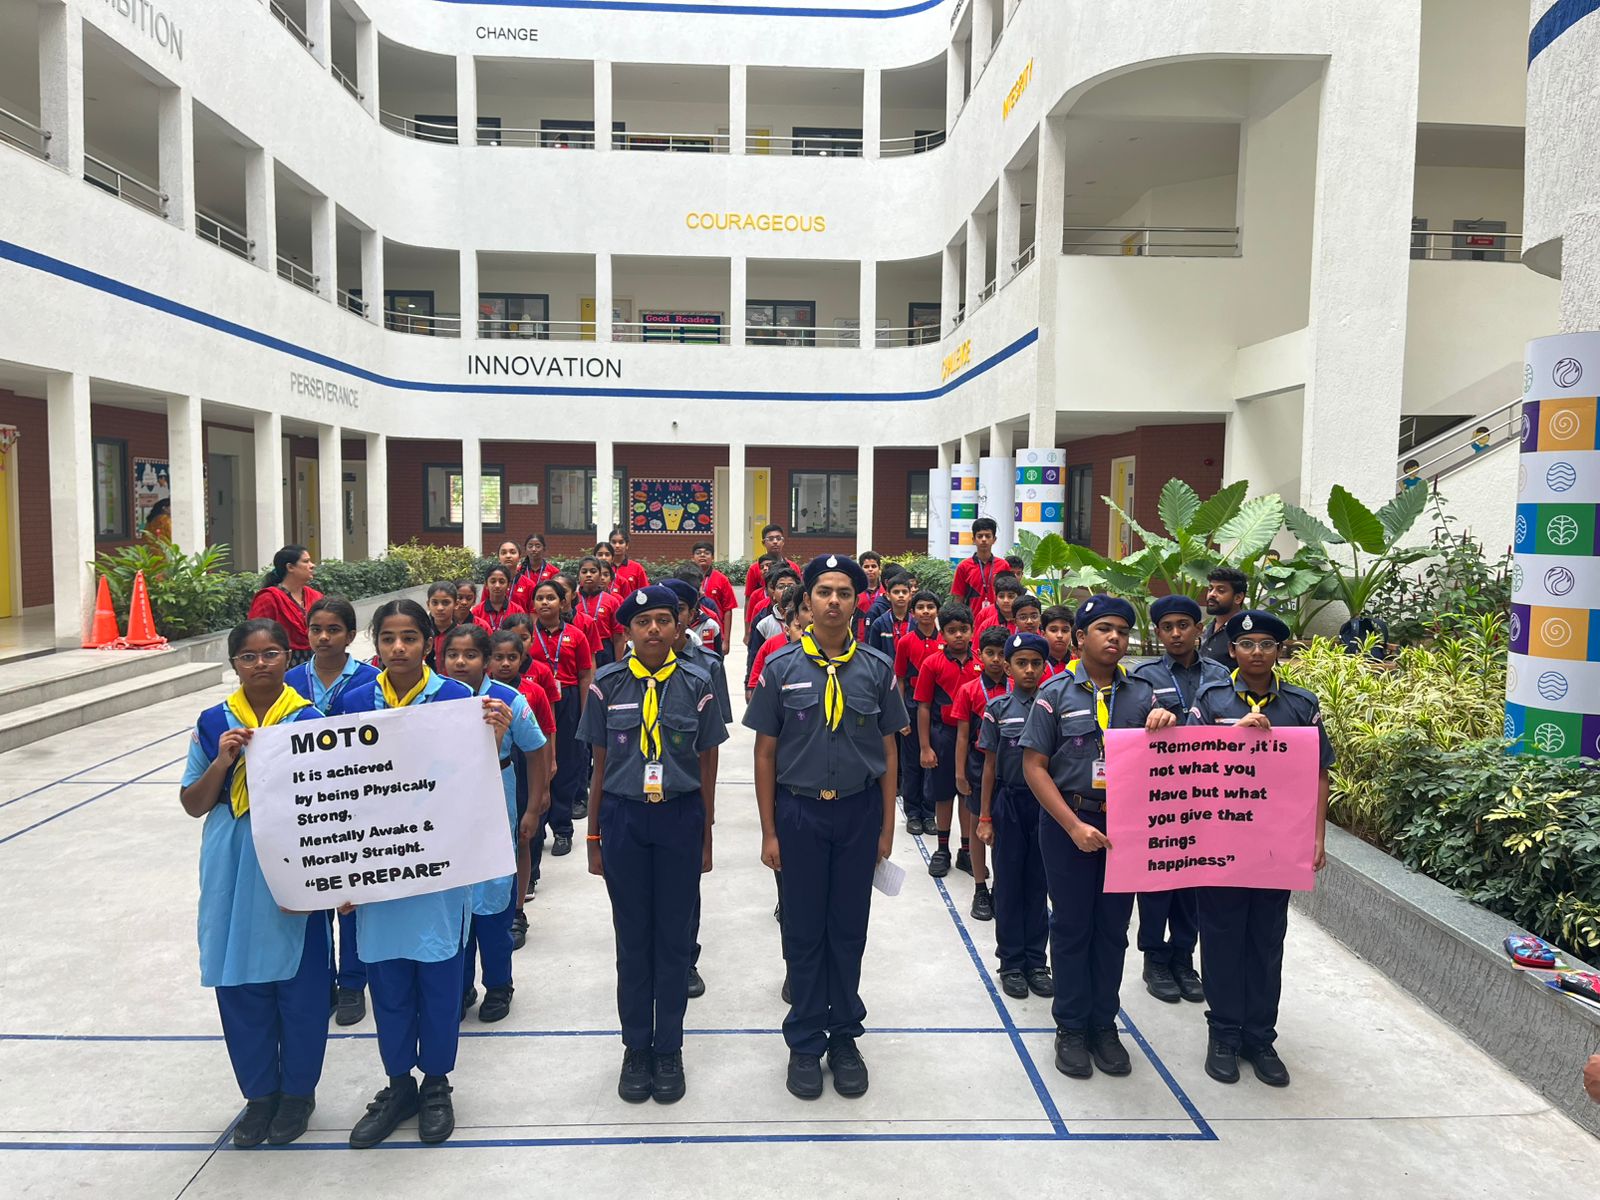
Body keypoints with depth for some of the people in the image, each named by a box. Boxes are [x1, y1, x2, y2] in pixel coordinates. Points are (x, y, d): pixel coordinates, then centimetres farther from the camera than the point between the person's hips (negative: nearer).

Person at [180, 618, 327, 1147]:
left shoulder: (310, 720, -5)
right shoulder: (214, 723, 2)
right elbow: (193, 805, 5)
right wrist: (222, 761, -14)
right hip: (233, 879, 3)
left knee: (300, 985, 7)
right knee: (239, 985, 11)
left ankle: (298, 1091, 28)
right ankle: (259, 1092, 31)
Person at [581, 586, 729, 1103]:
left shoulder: (696, 684, -2)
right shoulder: (607, 684, -1)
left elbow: (706, 765, 4)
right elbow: (600, 765, 5)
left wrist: (705, 837, 6)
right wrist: (593, 837, 6)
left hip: (680, 816, 0)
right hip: (623, 817, 0)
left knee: (674, 936, 8)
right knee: (632, 938, 10)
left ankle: (668, 1050, 25)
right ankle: (636, 1048, 27)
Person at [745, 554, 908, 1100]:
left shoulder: (877, 668, -1)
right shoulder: (781, 667, -3)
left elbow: (888, 752, 4)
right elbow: (765, 753, 0)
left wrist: (887, 828, 2)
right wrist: (769, 832, -2)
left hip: (859, 812, 1)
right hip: (799, 812, -1)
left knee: (849, 929, 12)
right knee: (803, 931, 9)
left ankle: (844, 1037, 28)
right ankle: (805, 1043, 25)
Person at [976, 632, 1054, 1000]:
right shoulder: (998, 708, -2)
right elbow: (990, 766, 1)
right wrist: (985, 817, 0)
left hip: (1045, 802, 1)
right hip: (1009, 802, -1)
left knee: (1038, 883, 9)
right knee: (1009, 883, 7)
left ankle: (1036, 962, 20)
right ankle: (1011, 963, 17)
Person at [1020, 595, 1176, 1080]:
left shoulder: (1142, 695, 5)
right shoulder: (1056, 692, -5)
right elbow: (1034, 766, -8)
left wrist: (1165, 726, -16)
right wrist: (1074, 825, -16)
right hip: (1067, 821, -3)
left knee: (1113, 927, 12)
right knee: (1072, 926, 7)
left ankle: (1104, 1024, 27)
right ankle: (1071, 1028, 21)